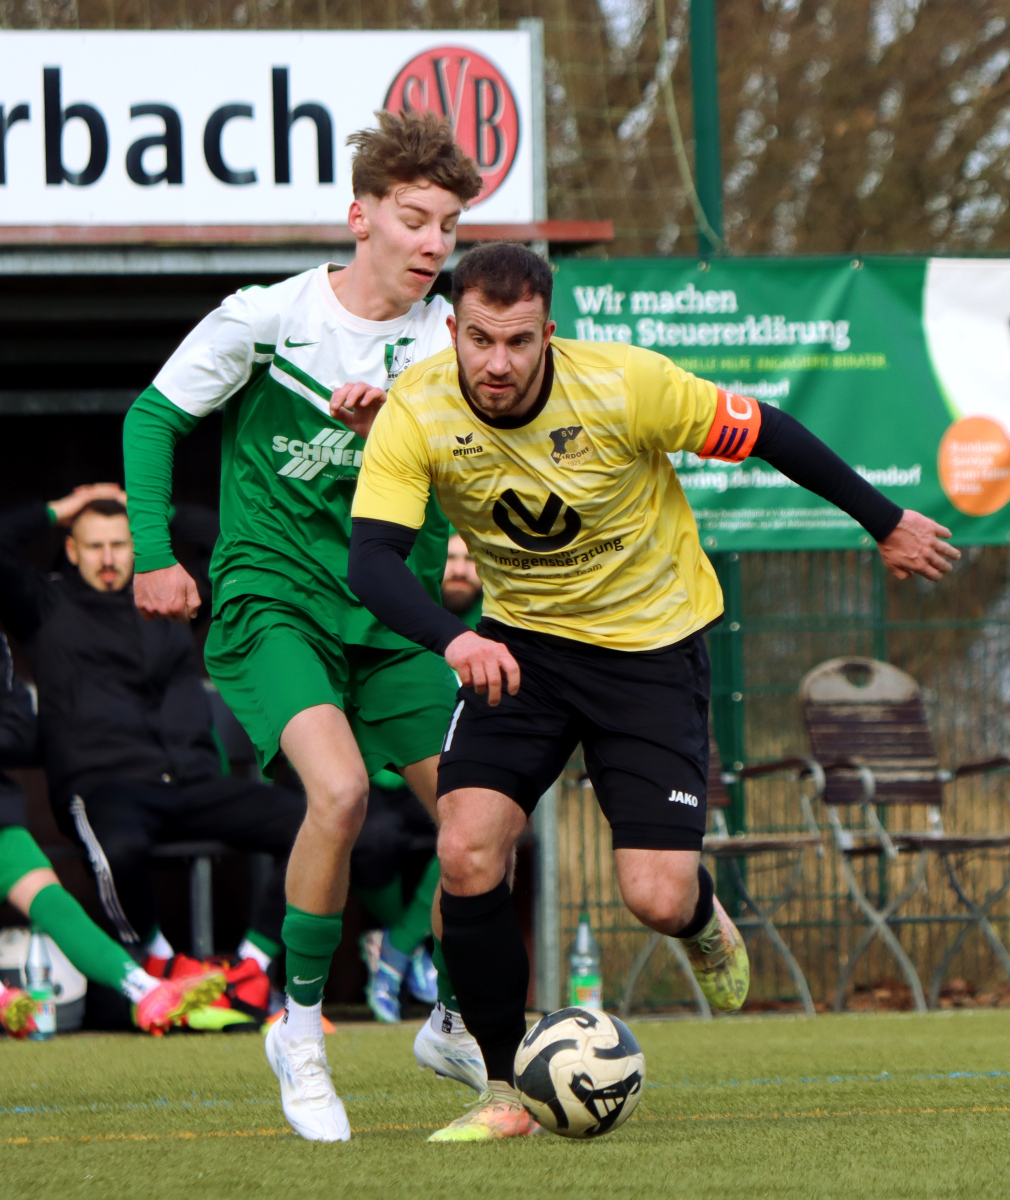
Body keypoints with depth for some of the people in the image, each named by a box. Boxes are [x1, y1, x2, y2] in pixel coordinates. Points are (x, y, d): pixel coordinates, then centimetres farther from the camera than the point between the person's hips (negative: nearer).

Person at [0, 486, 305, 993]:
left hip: (192, 780, 4)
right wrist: (57, 511, 13)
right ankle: (157, 958, -12)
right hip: (103, 786, -4)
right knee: (119, 847, -42)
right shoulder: (48, 605, 14)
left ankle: (252, 964, -11)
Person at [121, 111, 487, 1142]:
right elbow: (154, 415, 4)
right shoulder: (264, 319, -8)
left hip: (395, 612, 4)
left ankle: (460, 1029, 26)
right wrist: (152, 553, -2)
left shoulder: (446, 340, 0)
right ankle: (299, 1029, -7)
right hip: (271, 600, -4)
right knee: (339, 789, -27)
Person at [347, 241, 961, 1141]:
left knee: (657, 899, -12)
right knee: (467, 854, -18)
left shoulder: (624, 385, -24)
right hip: (520, 641, 2)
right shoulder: (416, 412, -19)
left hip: (652, 643, -2)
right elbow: (372, 562, -26)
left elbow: (763, 433, -10)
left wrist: (887, 524, 0)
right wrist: (452, 638, -46)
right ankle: (505, 1093, 0)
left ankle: (704, 924, 29)